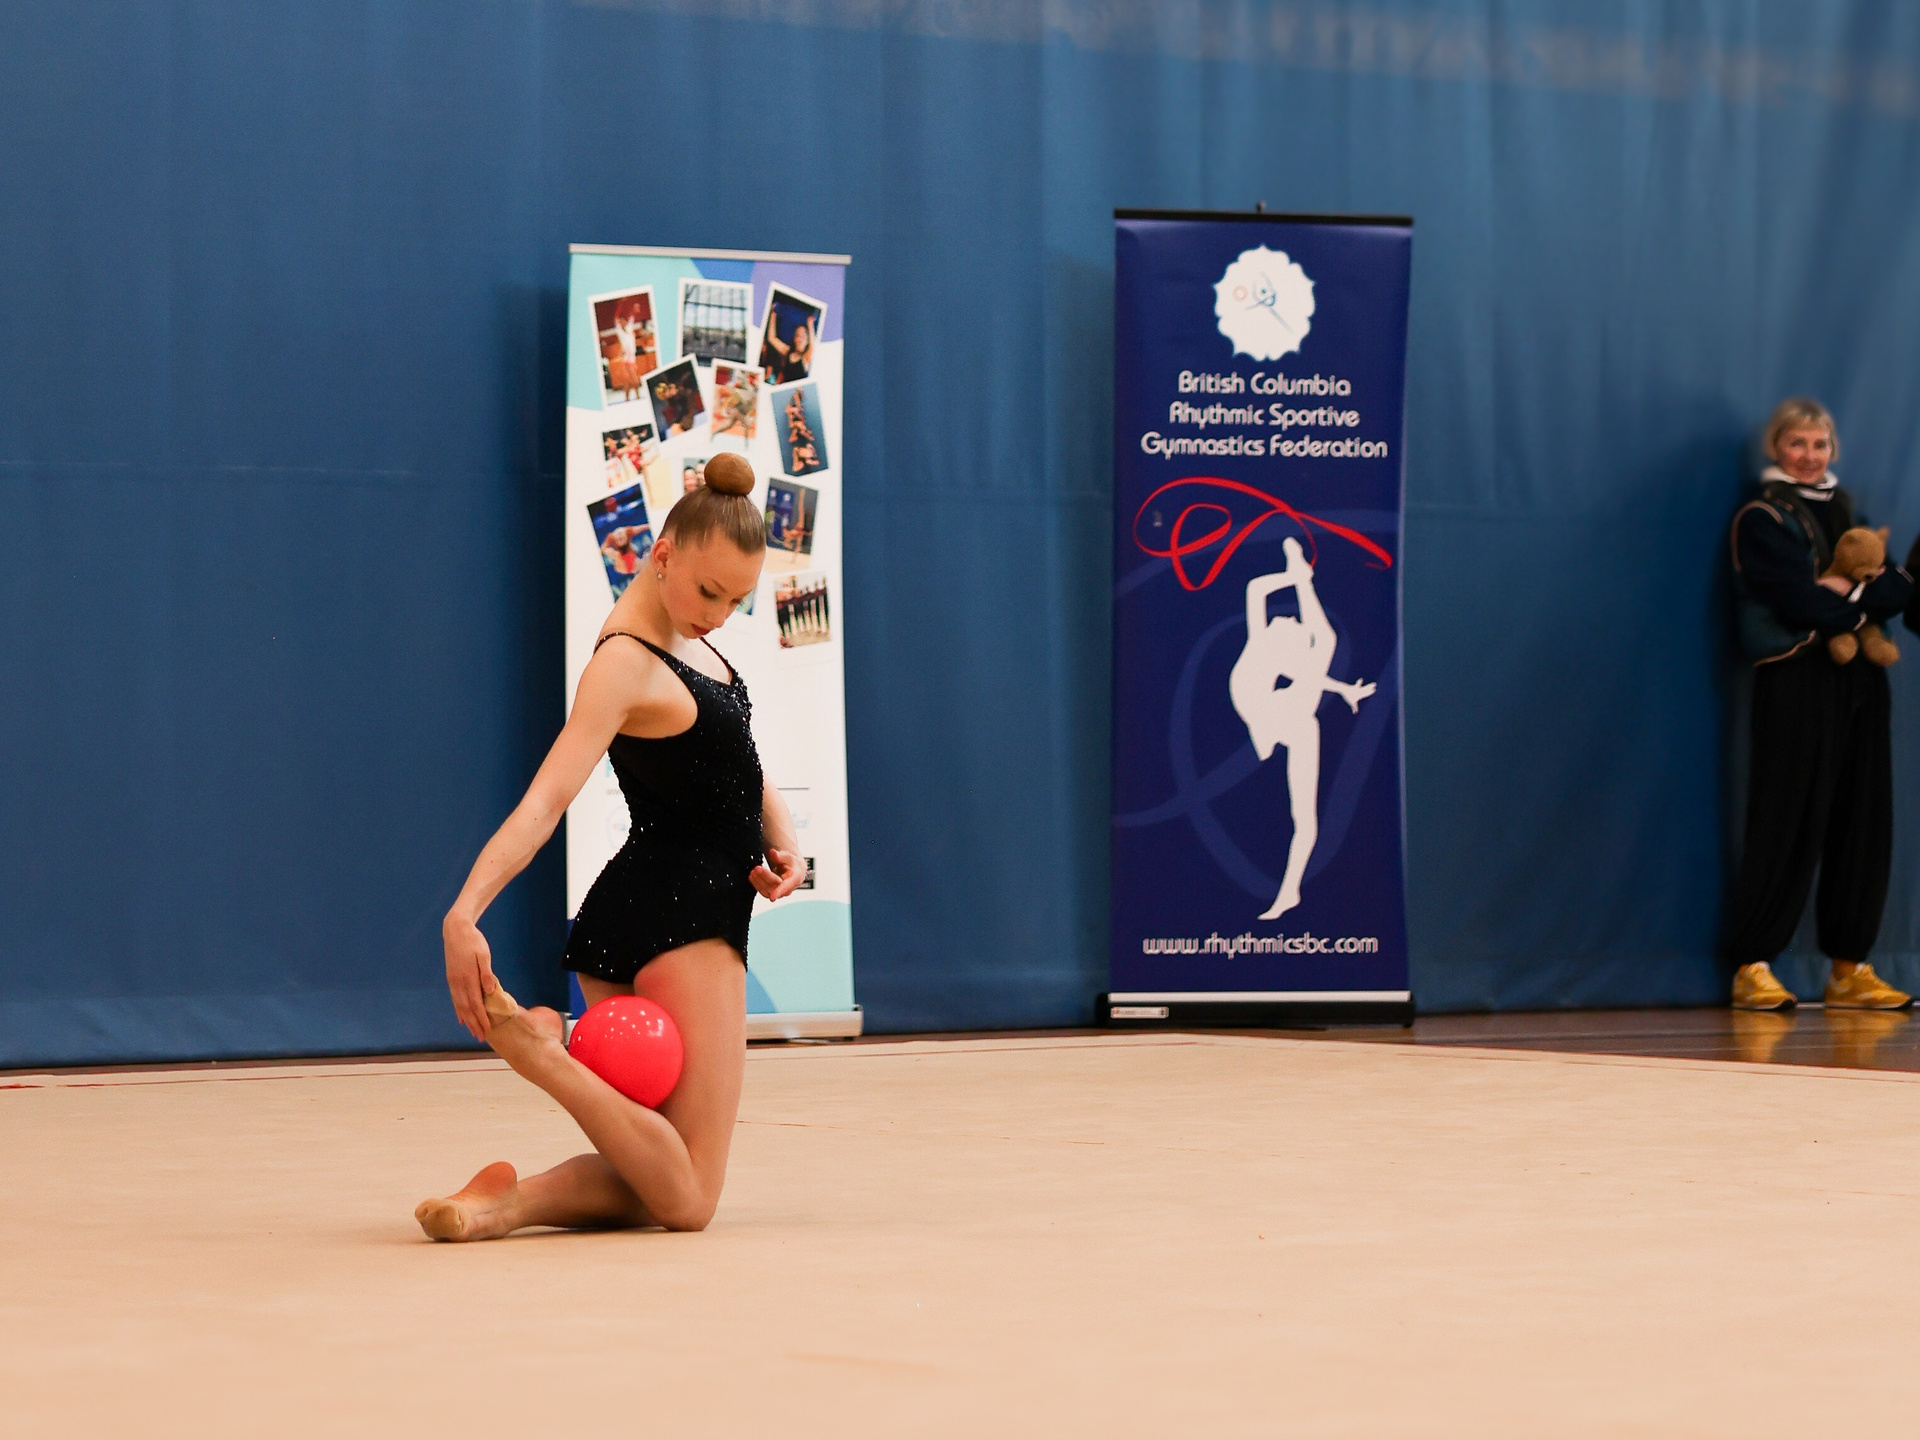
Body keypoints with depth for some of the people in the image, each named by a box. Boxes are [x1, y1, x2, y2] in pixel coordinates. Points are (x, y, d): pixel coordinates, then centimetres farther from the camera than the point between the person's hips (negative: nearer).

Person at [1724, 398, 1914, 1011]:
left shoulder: (1846, 511, 18)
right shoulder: (1763, 518, -3)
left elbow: (1896, 588, 6)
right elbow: (1808, 604, -15)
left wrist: (1851, 598, -14)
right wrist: (1872, 597, -7)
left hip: (1858, 680, 6)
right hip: (1798, 679, -6)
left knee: (1864, 822, 3)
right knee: (1789, 823, -8)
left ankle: (1849, 968, 8)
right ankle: (1753, 967, -5)